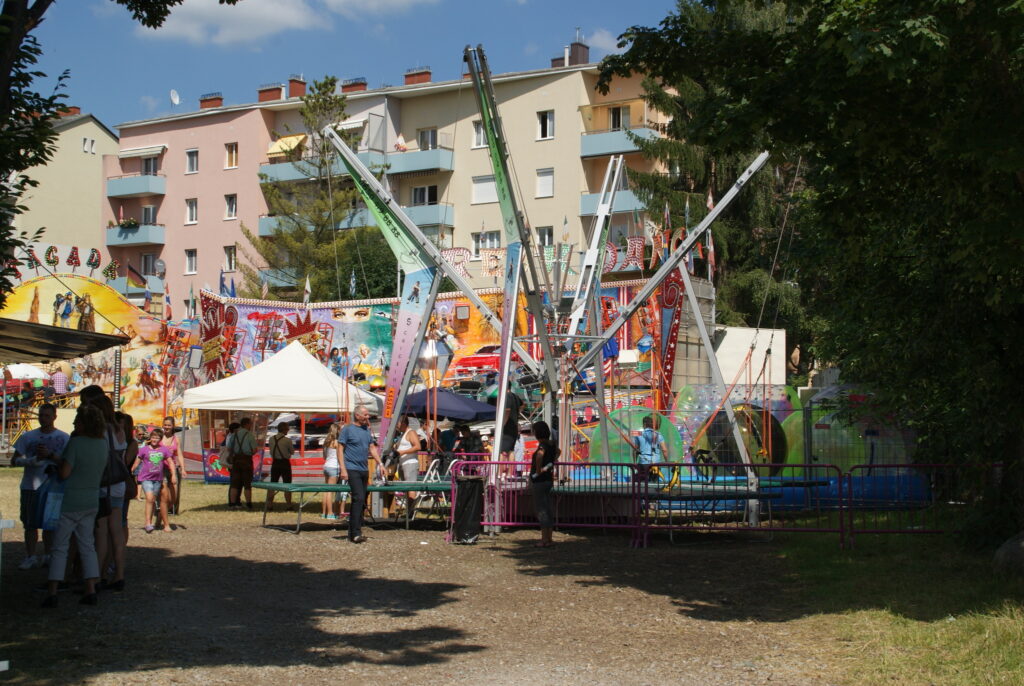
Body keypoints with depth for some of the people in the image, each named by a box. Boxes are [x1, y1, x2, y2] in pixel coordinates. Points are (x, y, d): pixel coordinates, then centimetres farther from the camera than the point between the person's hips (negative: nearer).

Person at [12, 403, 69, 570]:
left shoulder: (63, 438, 3)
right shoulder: (27, 437, 8)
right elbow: (16, 460, 5)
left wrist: (50, 455, -18)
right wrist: (34, 460, -13)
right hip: (30, 486, 2)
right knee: (30, 524, 3)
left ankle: (47, 556, 13)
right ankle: (30, 557, 10)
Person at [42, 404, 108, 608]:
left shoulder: (75, 442, -18)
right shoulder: (103, 443, 2)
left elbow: (64, 473, -21)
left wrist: (57, 461, 0)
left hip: (69, 502, -6)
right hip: (91, 501, 6)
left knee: (59, 547, 1)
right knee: (87, 545, 12)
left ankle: (52, 592, -2)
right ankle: (91, 590, 7)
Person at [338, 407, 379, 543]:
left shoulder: (367, 430, 15)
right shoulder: (347, 429, -5)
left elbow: (372, 448, 17)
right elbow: (340, 449, -7)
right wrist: (343, 469, -14)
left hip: (364, 470, 8)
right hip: (352, 469, -8)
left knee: (361, 501, 10)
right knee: (359, 498, -17)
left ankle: (352, 532, 18)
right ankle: (356, 533, -18)